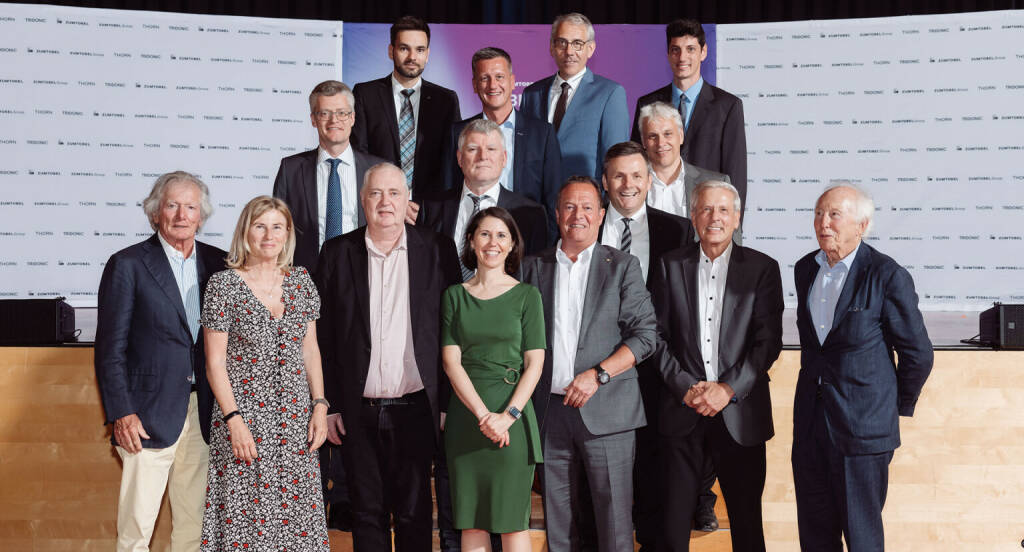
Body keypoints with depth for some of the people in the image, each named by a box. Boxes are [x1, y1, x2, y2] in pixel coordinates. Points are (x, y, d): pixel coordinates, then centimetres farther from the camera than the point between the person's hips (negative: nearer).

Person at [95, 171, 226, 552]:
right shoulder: (127, 265, -2)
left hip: (203, 415, 4)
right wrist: (121, 413, -11)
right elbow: (111, 347, -4)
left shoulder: (216, 263, 9)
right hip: (150, 415, -4)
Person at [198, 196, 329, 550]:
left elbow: (310, 349, 11)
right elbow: (215, 362, -6)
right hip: (245, 415, -4)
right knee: (245, 518, -1)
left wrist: (319, 405, 2)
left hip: (295, 416, 4)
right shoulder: (224, 285, -5)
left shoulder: (300, 280, 7)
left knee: (297, 515, 5)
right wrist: (234, 421, -12)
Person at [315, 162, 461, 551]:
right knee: (367, 515, 11)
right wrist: (329, 405, 1)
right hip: (358, 412, 1)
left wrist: (449, 403, -3)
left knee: (414, 516, 7)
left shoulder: (437, 250, 1)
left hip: (415, 409, -1)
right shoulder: (337, 253, 4)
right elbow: (323, 336, 5)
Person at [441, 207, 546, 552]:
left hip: (513, 415, -2)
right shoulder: (454, 295, 9)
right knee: (471, 520, 4)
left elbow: (534, 364, -1)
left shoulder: (527, 295, 4)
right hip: (465, 416, 2)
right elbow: (451, 361, 1)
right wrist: (482, 414, -12)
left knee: (513, 520, -1)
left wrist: (508, 415, -14)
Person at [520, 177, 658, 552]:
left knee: (614, 515, -2)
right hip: (550, 409, 2)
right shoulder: (533, 267, 12)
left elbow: (645, 334, -1)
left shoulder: (623, 266, 5)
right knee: (556, 517, 7)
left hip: (605, 409, -2)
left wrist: (598, 374, -12)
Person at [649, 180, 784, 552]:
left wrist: (728, 389, -12)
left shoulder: (762, 268, 2)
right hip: (682, 410, 1)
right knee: (674, 519, 5)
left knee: (746, 520, 7)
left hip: (740, 411, -1)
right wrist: (685, 388, -9)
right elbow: (658, 336, 3)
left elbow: (769, 341, -3)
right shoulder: (670, 266, 6)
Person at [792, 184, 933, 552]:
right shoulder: (805, 269, 6)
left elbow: (918, 353, -6)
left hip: (862, 425, -5)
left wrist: (899, 407, 3)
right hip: (811, 422, 6)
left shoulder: (888, 276, -13)